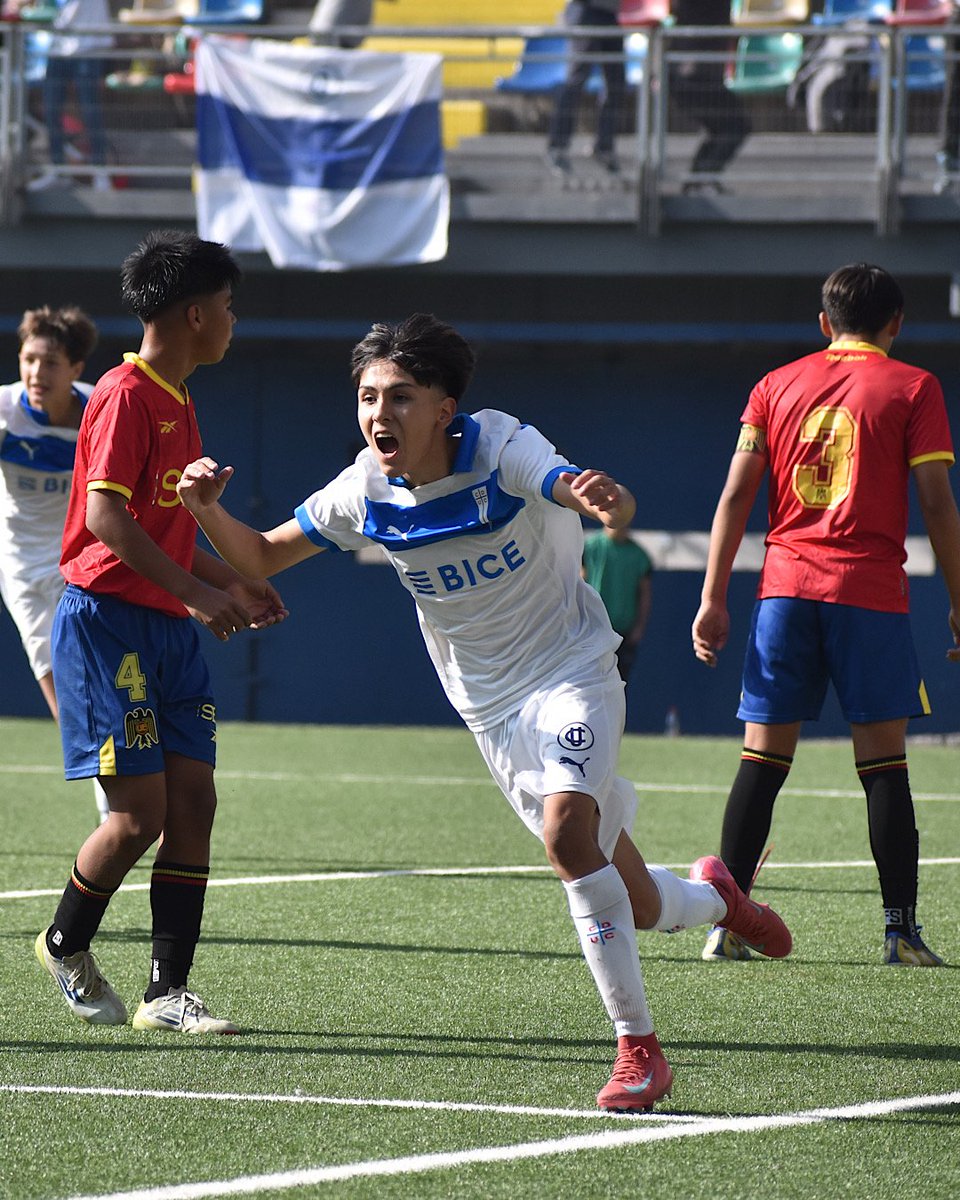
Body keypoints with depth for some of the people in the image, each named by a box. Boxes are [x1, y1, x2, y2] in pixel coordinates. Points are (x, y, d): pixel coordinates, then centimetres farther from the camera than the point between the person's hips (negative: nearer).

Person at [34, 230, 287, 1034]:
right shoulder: (126, 396, -12)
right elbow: (106, 516, -22)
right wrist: (196, 592, -24)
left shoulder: (177, 401, 16)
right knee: (140, 812, -9)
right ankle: (66, 945, 15)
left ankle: (167, 991, 2)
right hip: (108, 625, -9)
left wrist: (231, 582, 18)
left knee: (194, 802, 0)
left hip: (170, 631, 9)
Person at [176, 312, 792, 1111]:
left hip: (570, 666, -4)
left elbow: (584, 493, -39)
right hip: (489, 707, 4)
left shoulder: (502, 449, -21)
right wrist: (209, 511, -16)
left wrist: (600, 499, -64)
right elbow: (261, 557, 5)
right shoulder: (366, 493, -7)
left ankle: (639, 1047, -22)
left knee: (568, 833, -32)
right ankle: (711, 894, 44)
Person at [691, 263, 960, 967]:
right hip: (871, 592, -3)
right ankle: (902, 931, -3)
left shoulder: (776, 386, 13)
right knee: (884, 761, 0)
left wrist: (714, 599, 9)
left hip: (785, 588, 3)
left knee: (762, 762, 4)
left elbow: (736, 495, 8)